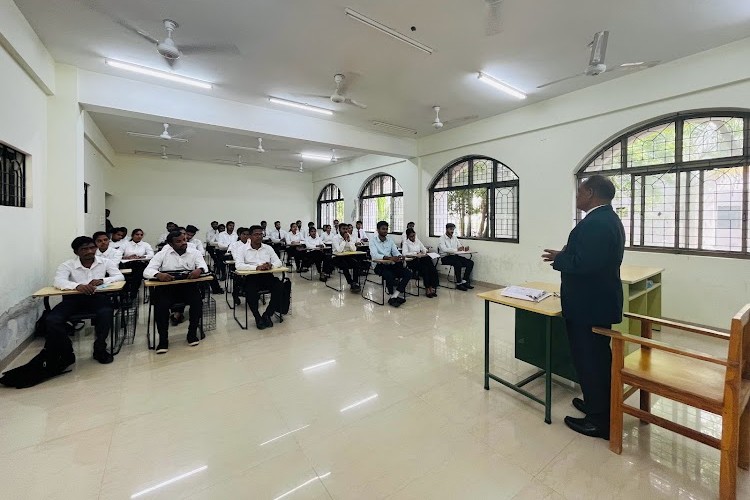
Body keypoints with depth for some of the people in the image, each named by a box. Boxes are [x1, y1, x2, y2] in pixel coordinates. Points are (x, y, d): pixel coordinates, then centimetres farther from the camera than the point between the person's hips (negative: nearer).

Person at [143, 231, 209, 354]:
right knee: (161, 305, -27)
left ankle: (192, 333, -5)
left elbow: (204, 266, -8)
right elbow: (147, 271, -5)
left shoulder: (194, 252, 5)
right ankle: (163, 339, -7)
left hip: (189, 286, 0)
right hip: (166, 287, 0)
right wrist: (158, 274, -29)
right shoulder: (162, 254, 3)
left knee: (197, 302, -26)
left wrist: (199, 270, -34)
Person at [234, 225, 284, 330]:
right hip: (251, 277, -2)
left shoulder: (268, 248, 14)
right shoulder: (242, 249, 4)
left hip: (267, 276, 3)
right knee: (250, 293, -33)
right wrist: (257, 267, -25)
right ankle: (258, 317, -6)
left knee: (279, 287, -25)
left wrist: (271, 265, -18)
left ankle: (267, 314, -5)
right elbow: (238, 265, -11)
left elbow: (278, 262, 8)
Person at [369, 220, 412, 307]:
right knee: (389, 275, -35)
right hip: (380, 266, -5)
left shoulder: (390, 241, 15)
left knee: (408, 273, -15)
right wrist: (389, 258, -33)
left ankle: (394, 296, -17)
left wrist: (400, 256, -19)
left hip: (391, 264, 6)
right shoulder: (373, 241, -2)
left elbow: (396, 252, 7)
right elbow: (374, 255, -19)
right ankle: (399, 295, -12)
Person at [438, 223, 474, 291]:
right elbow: (444, 249, -22)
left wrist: (465, 248, -15)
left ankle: (464, 281, -12)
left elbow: (460, 246, 10)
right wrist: (456, 249, -32)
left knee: (470, 262, -11)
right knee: (458, 263, -34)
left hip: (455, 256, 7)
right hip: (445, 257, -7)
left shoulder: (454, 238, 16)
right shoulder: (442, 238, -5)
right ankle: (459, 284, -22)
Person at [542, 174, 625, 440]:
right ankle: (599, 404, 39)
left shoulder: (594, 223, -23)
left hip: (589, 306, -11)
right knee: (599, 357, 22)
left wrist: (558, 258, -14)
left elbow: (583, 263, -30)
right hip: (601, 301, 11)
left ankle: (599, 420, 18)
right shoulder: (609, 219, 12)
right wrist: (565, 255, 6)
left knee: (588, 360, 3)